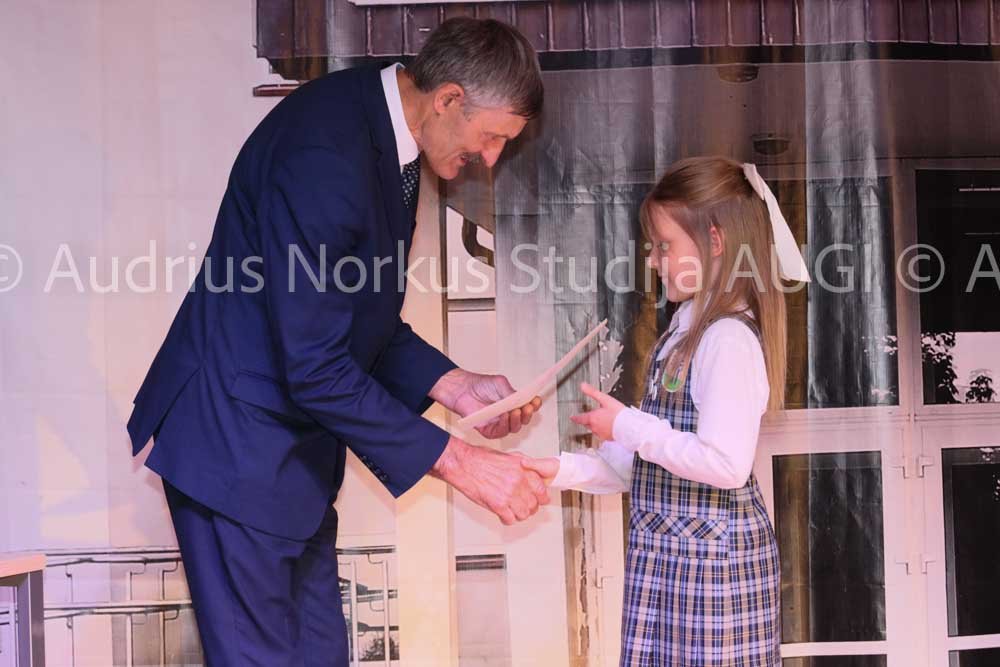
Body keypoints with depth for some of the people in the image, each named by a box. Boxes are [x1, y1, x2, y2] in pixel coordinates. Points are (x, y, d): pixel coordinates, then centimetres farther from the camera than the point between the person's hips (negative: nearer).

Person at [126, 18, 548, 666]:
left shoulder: (386, 131, 4)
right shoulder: (323, 151, -27)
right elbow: (315, 366, -27)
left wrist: (454, 385, 0)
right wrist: (457, 460, -23)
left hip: (295, 443, 10)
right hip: (238, 441, -10)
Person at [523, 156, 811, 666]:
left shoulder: (730, 340, -17)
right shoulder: (687, 331, 12)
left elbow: (726, 465, -26)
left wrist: (628, 426, -18)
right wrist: (563, 470, 7)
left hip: (712, 554, -9)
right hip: (664, 552, 9)